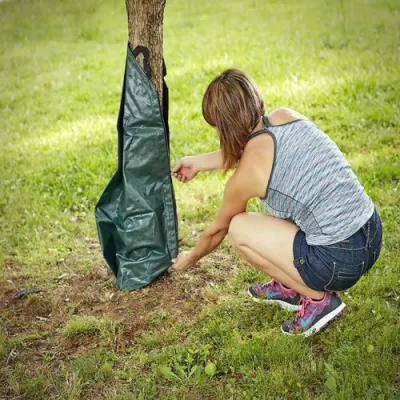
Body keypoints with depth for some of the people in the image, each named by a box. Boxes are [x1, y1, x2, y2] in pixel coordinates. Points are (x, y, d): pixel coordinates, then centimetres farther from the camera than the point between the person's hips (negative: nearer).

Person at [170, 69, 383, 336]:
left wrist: (190, 258, 28)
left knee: (238, 227, 6)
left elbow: (218, 229, 8)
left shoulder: (245, 175, -12)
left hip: (340, 262, -7)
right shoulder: (288, 116, 3)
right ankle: (290, 287, 28)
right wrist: (200, 162, 36)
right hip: (374, 233, 8)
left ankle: (318, 298, 8)